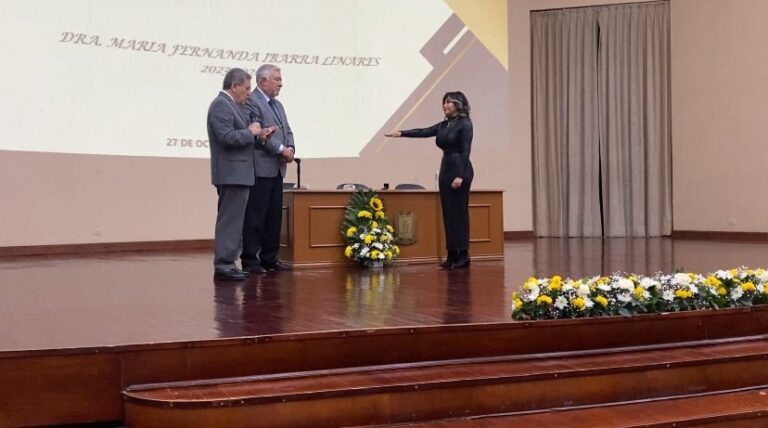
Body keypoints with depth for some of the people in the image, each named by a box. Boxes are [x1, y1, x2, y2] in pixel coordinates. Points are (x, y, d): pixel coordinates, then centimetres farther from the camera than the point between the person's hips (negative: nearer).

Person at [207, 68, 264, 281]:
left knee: (232, 220, 12)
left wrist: (255, 133, 8)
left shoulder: (230, 104, 18)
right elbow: (227, 137, -23)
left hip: (237, 173, 11)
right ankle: (223, 265, -8)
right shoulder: (221, 105, -13)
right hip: (231, 173, -11)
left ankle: (226, 263, 16)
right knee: (230, 220, -9)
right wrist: (251, 132, -11)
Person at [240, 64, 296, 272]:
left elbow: (287, 131, 19)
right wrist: (281, 149, -14)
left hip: (277, 169, 9)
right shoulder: (251, 103, -9)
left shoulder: (278, 105, 20)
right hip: (260, 168, -9)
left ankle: (269, 258, 16)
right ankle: (250, 260, -1)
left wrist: (290, 149, -1)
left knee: (274, 215, 10)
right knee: (255, 216, -5)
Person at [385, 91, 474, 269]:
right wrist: (401, 133, 0)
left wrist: (460, 176, -20)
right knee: (448, 213, 6)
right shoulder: (444, 125, 14)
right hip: (445, 170, 8)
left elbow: (465, 152, -14)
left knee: (459, 212, -6)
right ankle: (452, 254, 9)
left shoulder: (465, 124, -9)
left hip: (460, 170, -8)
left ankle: (463, 255, 0)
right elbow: (424, 132, 10)